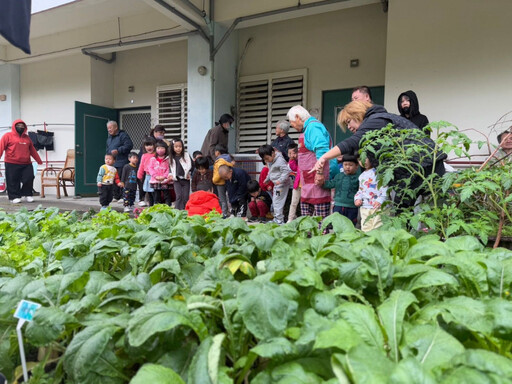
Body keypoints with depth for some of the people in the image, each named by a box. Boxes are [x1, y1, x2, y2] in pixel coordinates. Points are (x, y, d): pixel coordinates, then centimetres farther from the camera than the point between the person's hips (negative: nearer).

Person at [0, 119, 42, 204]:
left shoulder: (27, 137, 17)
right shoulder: (8, 136, 2)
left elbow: (32, 150, 22)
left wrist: (39, 160, 24)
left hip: (26, 164, 4)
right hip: (12, 164, -4)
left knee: (29, 178, -1)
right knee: (13, 181, -1)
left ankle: (28, 195, 13)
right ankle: (14, 197, 8)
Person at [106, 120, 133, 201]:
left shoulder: (123, 135, -5)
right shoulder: (109, 138, 21)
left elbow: (129, 145, -16)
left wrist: (118, 150, -20)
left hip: (121, 163, -8)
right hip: (112, 163, 8)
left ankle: (123, 196, -1)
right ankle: (116, 197, 18)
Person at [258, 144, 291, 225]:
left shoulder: (280, 160, -20)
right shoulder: (270, 161, 11)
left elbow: (286, 170, -26)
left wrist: (280, 180, -32)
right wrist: (267, 179, 30)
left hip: (282, 184, -10)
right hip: (276, 184, 10)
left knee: (277, 201, -10)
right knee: (275, 201, 15)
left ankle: (279, 220, -3)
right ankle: (276, 218, 25)